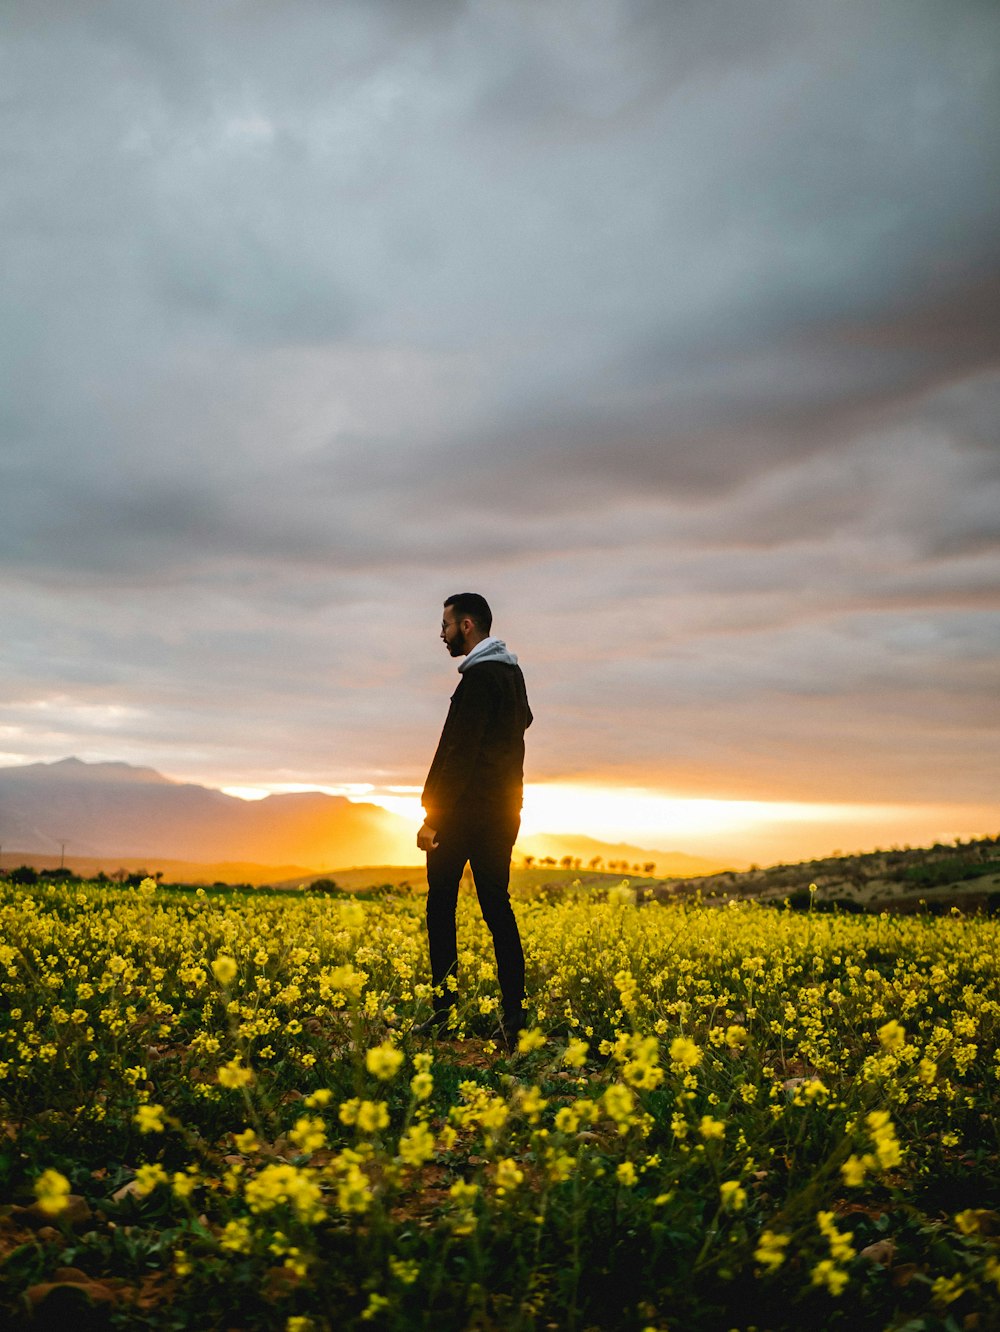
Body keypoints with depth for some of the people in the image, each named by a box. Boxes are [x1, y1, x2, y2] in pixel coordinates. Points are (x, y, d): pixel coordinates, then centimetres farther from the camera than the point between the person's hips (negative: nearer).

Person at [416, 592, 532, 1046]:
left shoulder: (479, 676, -15)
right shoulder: (512, 672, 14)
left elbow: (460, 751, -19)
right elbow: (523, 721, 33)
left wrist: (432, 815, -17)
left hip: (467, 811, -9)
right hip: (503, 811, 9)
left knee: (441, 906, 2)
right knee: (496, 906, 8)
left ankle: (444, 1009, 5)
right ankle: (514, 1013, 4)